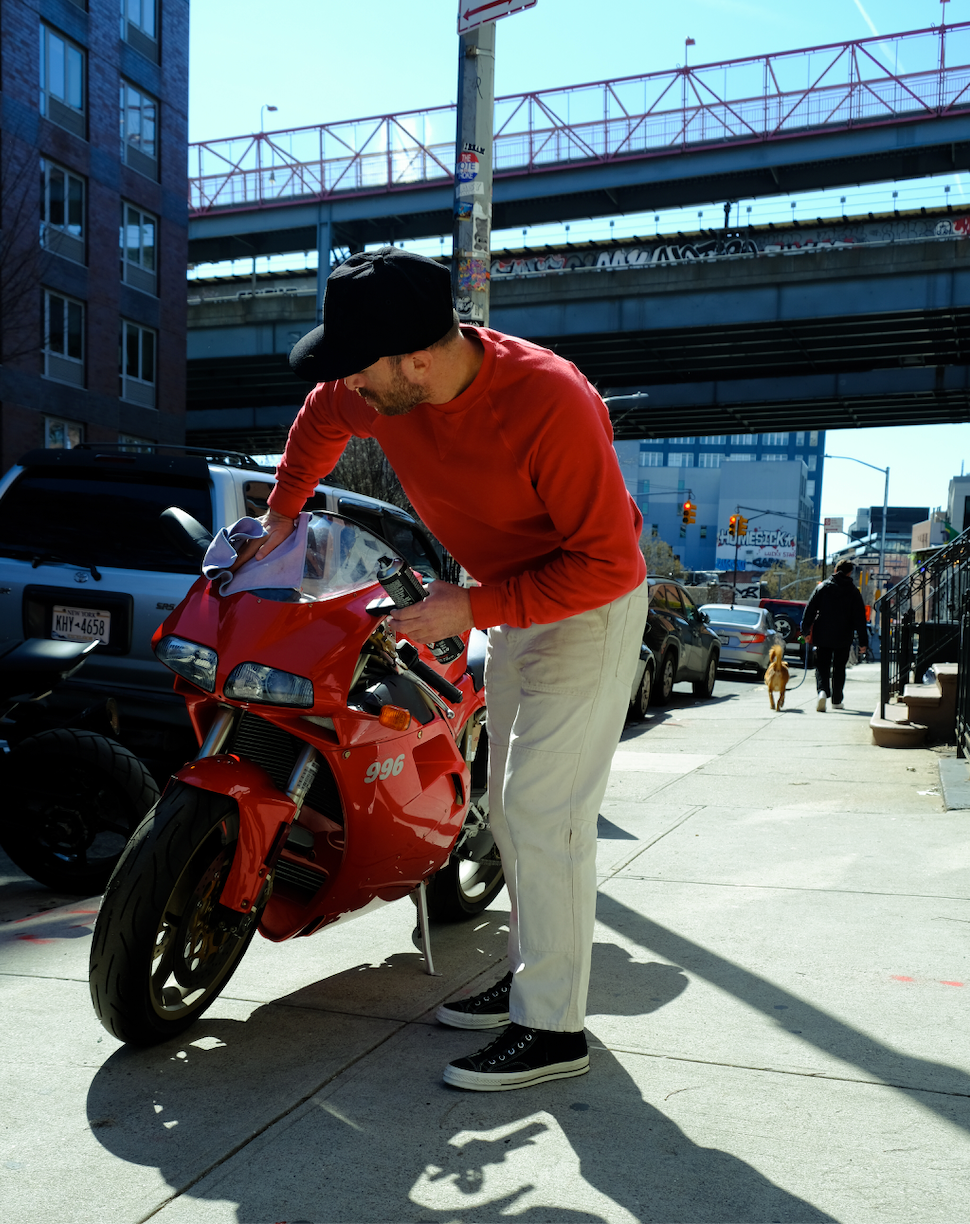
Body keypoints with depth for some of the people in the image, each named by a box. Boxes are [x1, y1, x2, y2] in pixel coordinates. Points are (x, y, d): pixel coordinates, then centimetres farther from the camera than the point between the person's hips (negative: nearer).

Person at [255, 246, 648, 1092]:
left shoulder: (551, 403, -34)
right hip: (511, 604, 8)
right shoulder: (377, 394, -13)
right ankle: (534, 975, 29)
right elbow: (322, 419, 12)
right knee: (510, 805, 14)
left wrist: (475, 607, -30)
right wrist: (281, 516, 15)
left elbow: (606, 563, -30)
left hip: (591, 607, -8)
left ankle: (554, 1029, -3)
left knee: (544, 808, -13)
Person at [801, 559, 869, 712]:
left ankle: (823, 691, -23)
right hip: (843, 638, 0)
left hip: (822, 636, 0)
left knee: (822, 666, 3)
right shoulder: (853, 591, -1)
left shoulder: (822, 587, 1)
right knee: (839, 668, 12)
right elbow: (860, 618, -2)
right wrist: (863, 642, 0)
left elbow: (810, 610, 0)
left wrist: (805, 631, 7)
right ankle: (836, 701, 16)